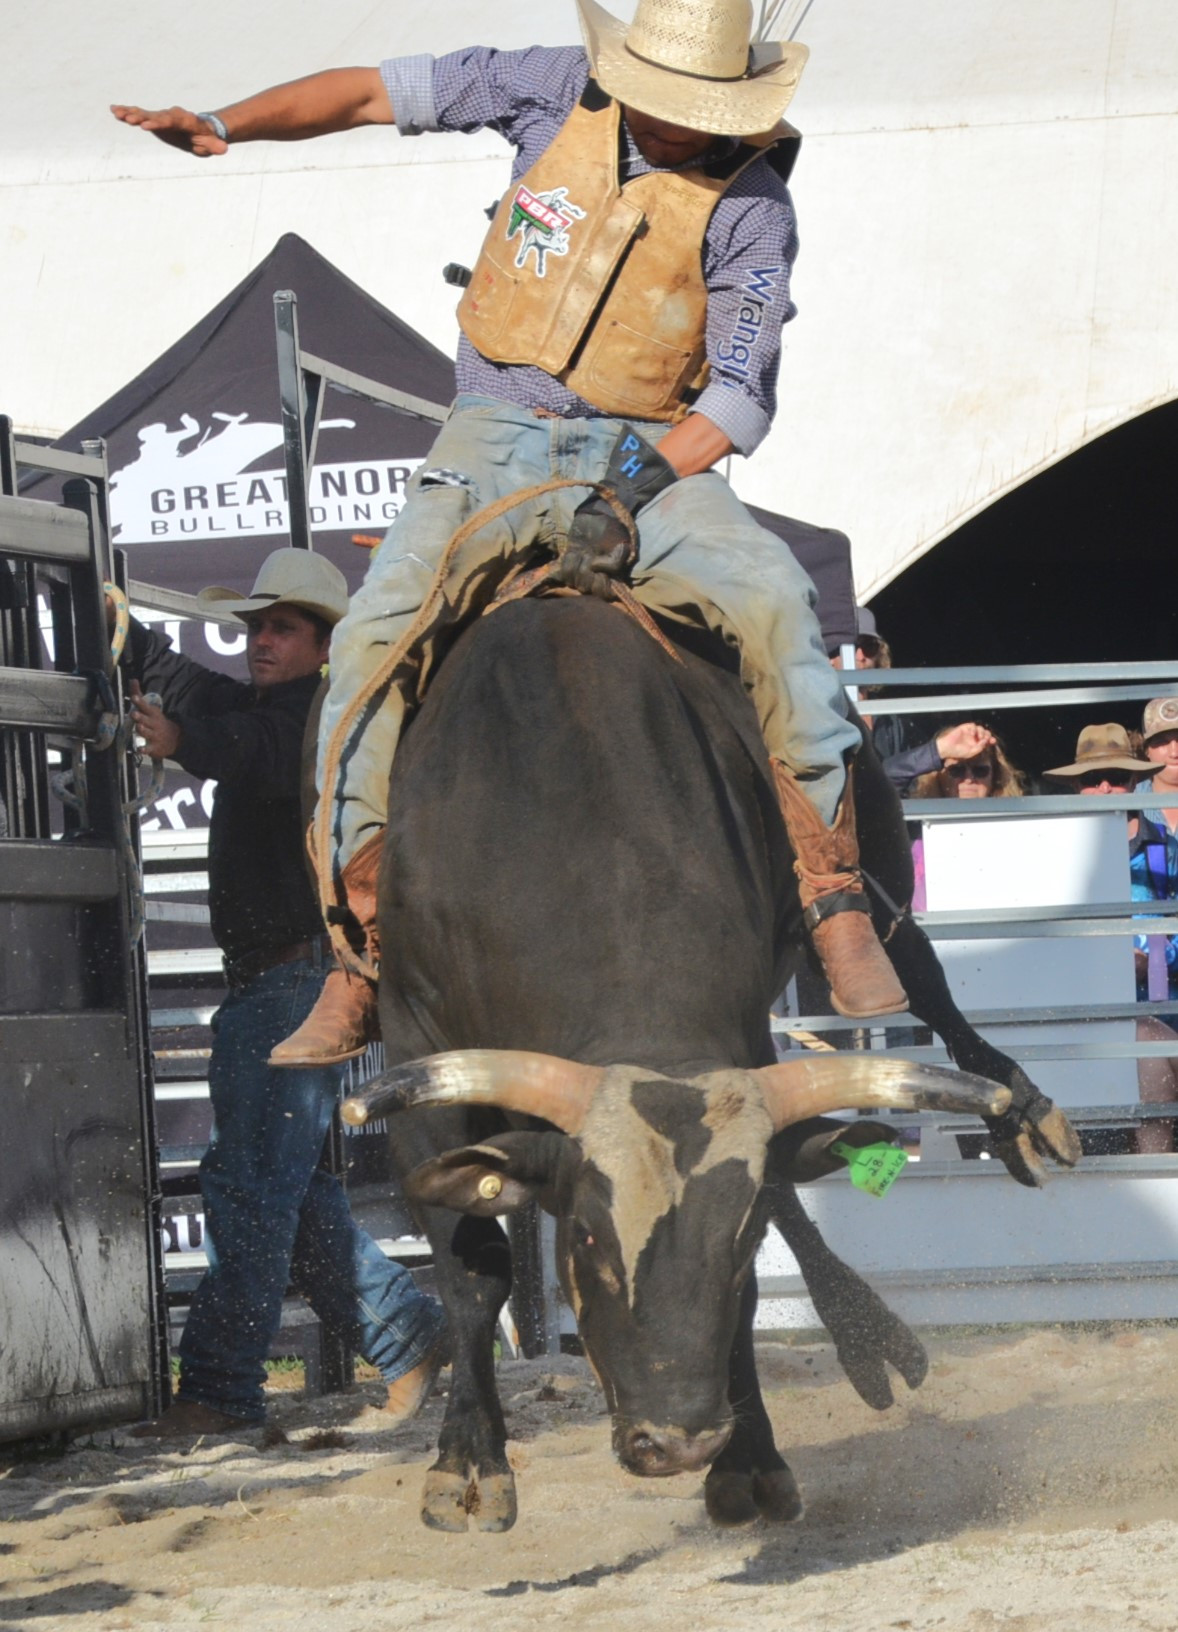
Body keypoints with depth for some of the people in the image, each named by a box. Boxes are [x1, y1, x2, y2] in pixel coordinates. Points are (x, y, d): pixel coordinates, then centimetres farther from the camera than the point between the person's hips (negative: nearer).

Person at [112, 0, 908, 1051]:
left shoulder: (751, 210, -7)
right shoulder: (560, 95, 0)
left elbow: (739, 400, -10)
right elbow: (377, 94, 6)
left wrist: (635, 490, -24)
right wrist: (224, 125, -6)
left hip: (650, 455, -2)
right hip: (495, 445, 2)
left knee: (775, 602, -29)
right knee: (377, 638, -19)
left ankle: (836, 899, -24)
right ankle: (360, 960, -14)